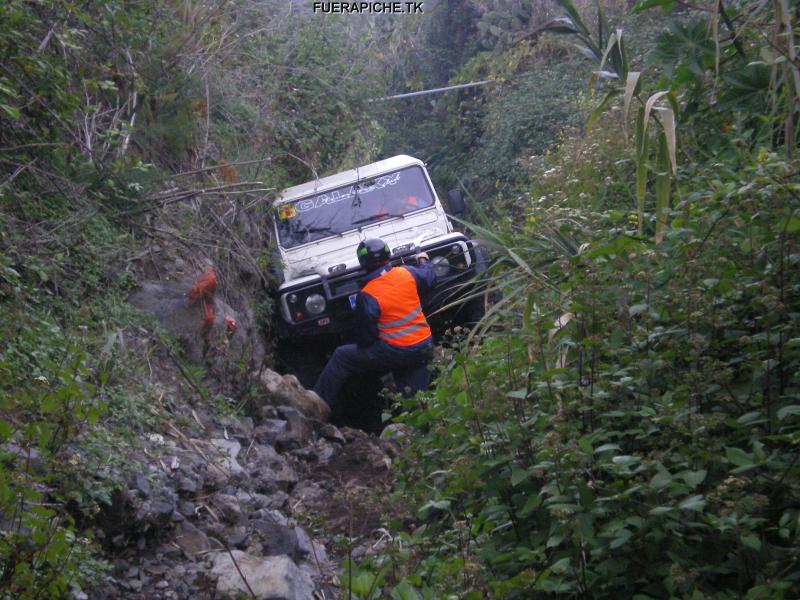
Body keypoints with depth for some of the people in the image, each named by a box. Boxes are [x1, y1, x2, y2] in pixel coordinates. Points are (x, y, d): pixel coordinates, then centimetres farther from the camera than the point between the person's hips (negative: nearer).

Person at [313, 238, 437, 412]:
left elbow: (364, 339, -11)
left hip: (397, 353, -5)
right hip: (425, 348, 5)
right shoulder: (407, 273, -4)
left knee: (341, 357, 8)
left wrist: (363, 342, 12)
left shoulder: (367, 296, -16)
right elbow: (430, 278, 17)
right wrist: (423, 260, 37)